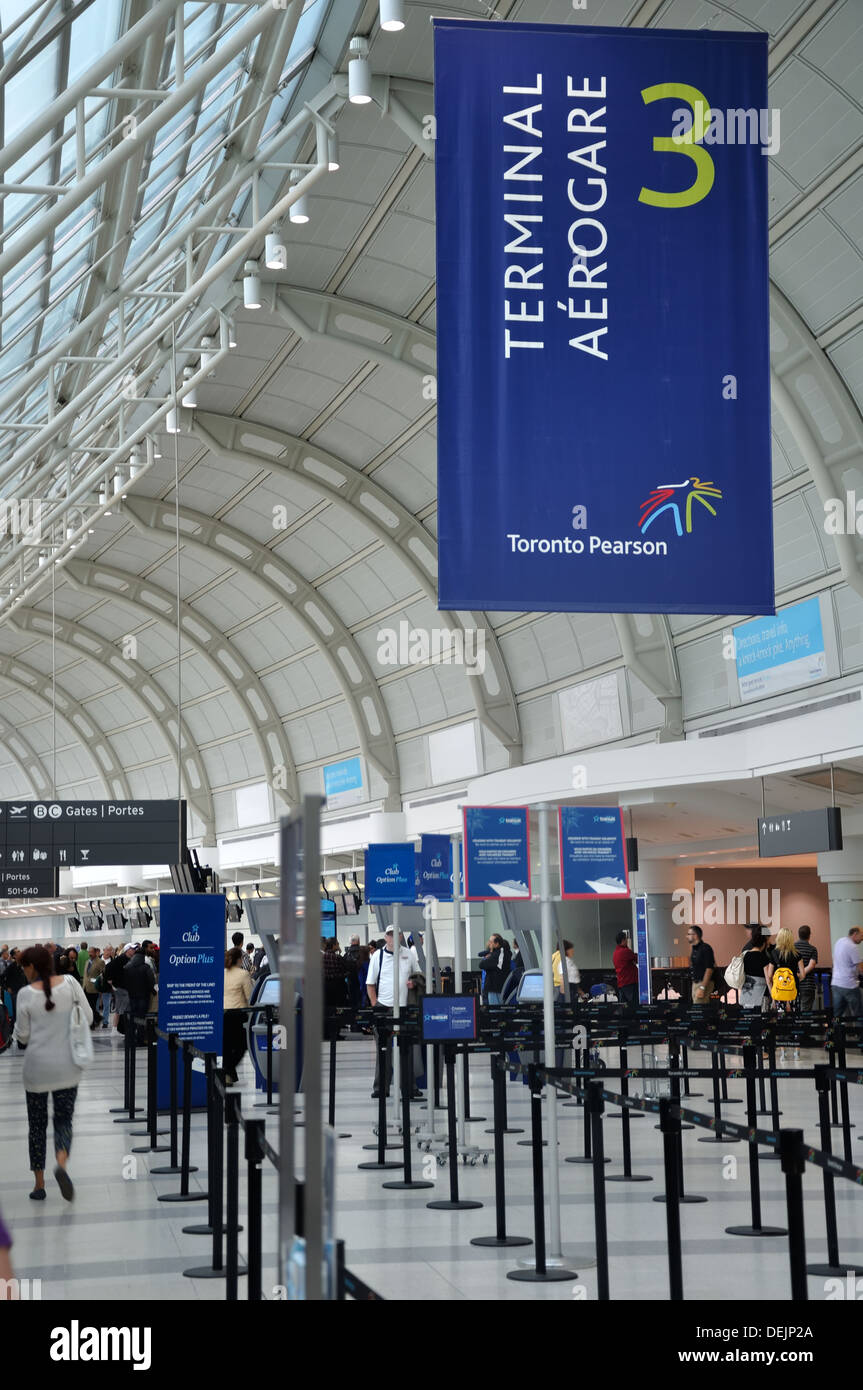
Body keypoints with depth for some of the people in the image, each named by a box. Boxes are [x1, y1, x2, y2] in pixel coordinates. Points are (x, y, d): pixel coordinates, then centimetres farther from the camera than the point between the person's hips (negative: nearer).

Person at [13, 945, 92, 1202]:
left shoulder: (26, 994, -10)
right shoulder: (70, 982, -4)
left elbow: (22, 1036, -4)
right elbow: (88, 1018, -1)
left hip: (37, 1067, -2)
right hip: (67, 1067, 2)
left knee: (37, 1124, 12)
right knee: (64, 1120, 10)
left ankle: (39, 1185, 15)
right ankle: (61, 1163, -19)